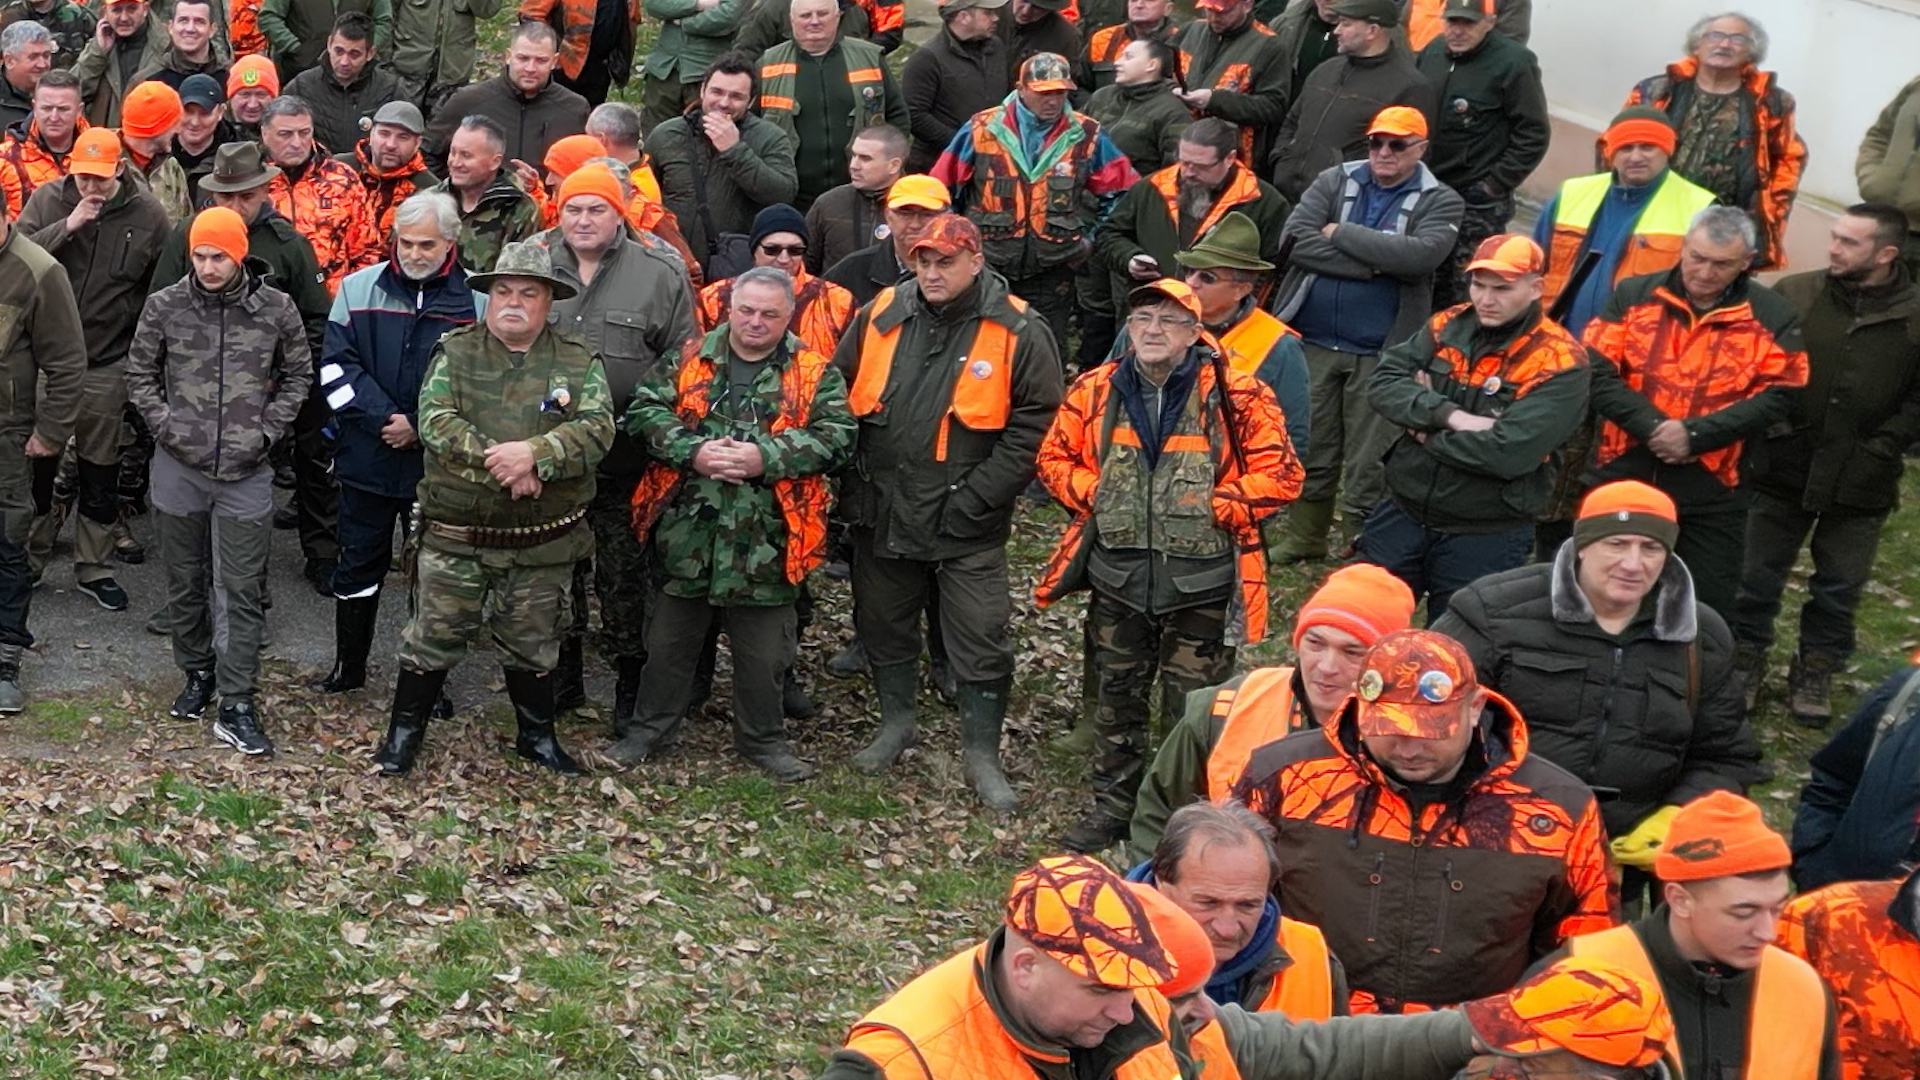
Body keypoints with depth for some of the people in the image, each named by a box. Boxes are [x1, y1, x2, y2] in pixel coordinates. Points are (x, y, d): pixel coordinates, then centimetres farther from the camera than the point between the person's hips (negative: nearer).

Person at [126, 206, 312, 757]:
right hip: (179, 468, 1)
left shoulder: (276, 309, -5)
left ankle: (237, 708, 3)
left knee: (245, 592, -1)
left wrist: (267, 431, -3)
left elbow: (298, 374, 7)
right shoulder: (164, 306, -3)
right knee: (185, 582, 14)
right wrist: (165, 425, -5)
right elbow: (140, 373, 8)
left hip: (246, 471, -1)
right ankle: (197, 673, 33)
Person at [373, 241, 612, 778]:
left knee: (532, 646, 15)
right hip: (455, 535, -1)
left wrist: (534, 453, -26)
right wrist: (501, 464, -22)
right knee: (433, 636, 7)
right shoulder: (455, 352, 1)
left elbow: (597, 430, -11)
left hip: (542, 543, 1)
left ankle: (537, 734, 32)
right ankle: (405, 730, 22)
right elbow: (436, 422, -12)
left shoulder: (580, 363, 2)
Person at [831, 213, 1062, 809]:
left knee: (980, 642, 1)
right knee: (884, 625, 18)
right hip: (882, 510, 4)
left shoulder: (1018, 334, -9)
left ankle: (982, 752, 17)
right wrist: (853, 483, 2)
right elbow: (839, 398, 10)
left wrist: (975, 500, -14)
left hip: (967, 525, -4)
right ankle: (896, 721, 40)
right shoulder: (879, 317, 2)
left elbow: (1033, 428, -10)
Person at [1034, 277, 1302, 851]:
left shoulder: (1235, 395, -10)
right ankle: (1113, 804, 34)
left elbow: (1280, 473, -8)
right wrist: (1094, 496, -4)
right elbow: (1055, 457, 12)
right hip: (1118, 578, 4)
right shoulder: (1096, 391, 1)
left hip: (1200, 584, -3)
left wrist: (1214, 506, -15)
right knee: (1117, 697, 17)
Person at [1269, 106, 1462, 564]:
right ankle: (1303, 539, 29)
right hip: (1314, 342, 3)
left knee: (1368, 462, 4)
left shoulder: (1439, 201, 0)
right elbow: (1297, 238, -10)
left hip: (1380, 353, -3)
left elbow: (1420, 255, -20)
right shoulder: (1336, 181, 6)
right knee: (1308, 447, 13)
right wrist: (1373, 264, -16)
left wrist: (1341, 234, -15)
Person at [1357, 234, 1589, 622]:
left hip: (1485, 536, -4)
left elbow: (1509, 453, -25)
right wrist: (1450, 416, -22)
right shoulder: (1447, 327, 2)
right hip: (1403, 515, 4)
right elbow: (1382, 385, -8)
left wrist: (1426, 433, -12)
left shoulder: (1561, 364, -14)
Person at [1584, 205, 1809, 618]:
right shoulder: (1633, 295, 3)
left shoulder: (1774, 317, 1)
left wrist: (1695, 434, -18)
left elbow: (1777, 396, -7)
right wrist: (1652, 427, -18)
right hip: (1621, 479, 1)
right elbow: (1598, 372, -6)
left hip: (1711, 493, -1)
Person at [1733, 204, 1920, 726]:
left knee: (1839, 589, 14)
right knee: (1757, 576, 11)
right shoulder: (1794, 294, -7)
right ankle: (1746, 659, 30)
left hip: (1859, 485, 0)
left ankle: (1816, 672, 32)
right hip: (1782, 468, 0)